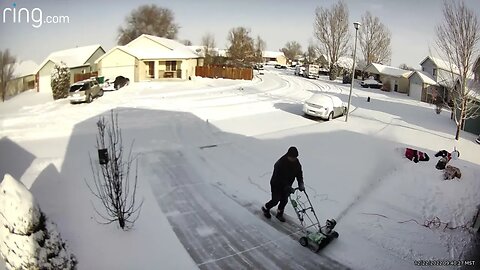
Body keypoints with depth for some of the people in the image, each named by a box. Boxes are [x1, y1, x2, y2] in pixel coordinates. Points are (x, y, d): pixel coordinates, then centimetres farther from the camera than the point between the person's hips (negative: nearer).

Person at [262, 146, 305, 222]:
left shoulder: (296, 162, -10)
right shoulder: (280, 163, -31)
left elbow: (299, 173, -4)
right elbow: (280, 177, -31)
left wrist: (301, 184, -20)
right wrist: (287, 187, -36)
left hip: (287, 185, 6)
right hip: (276, 184, -6)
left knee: (284, 200, 8)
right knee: (275, 200, 1)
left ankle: (279, 213, 31)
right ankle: (265, 208, 29)